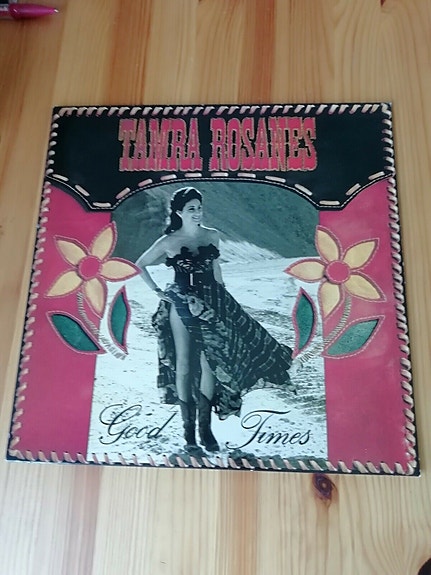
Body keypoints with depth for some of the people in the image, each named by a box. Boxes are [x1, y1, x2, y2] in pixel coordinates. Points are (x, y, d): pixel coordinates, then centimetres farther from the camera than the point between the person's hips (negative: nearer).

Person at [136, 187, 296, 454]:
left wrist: (224, 300, 15)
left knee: (209, 363, 2)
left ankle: (205, 428, 14)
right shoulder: (168, 242, -3)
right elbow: (140, 265, 7)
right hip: (182, 305, -2)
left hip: (210, 303, 3)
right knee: (184, 365, 2)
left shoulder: (213, 236, 6)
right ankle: (189, 430, 13)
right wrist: (157, 291, -2)